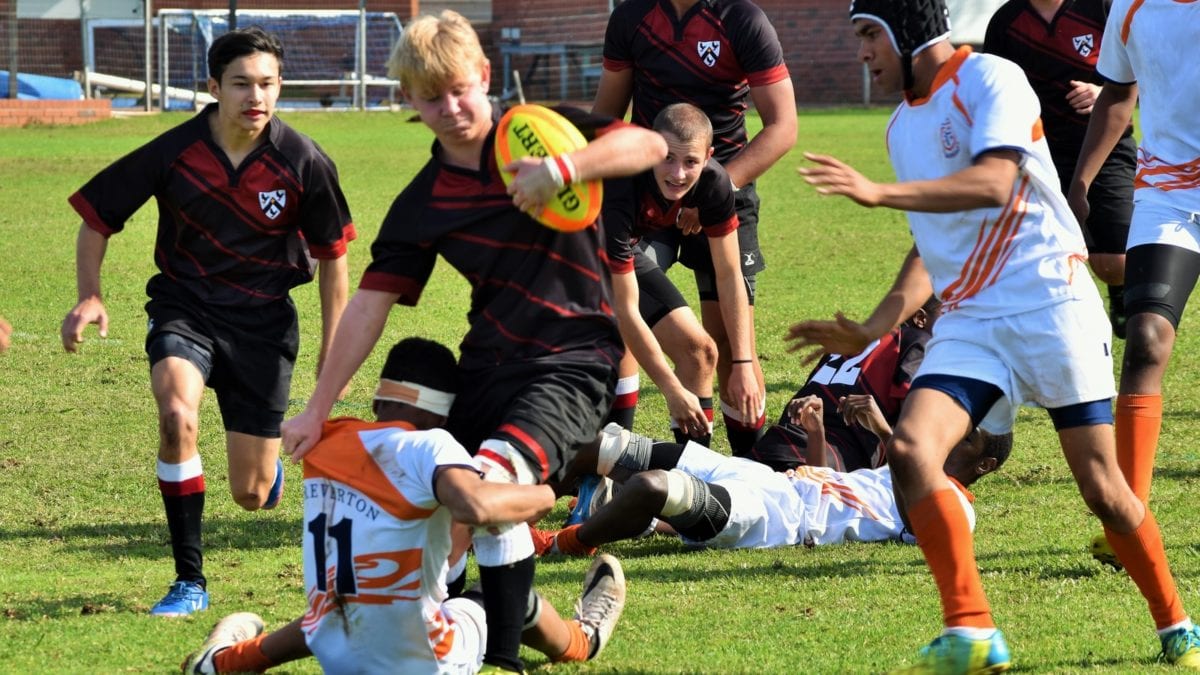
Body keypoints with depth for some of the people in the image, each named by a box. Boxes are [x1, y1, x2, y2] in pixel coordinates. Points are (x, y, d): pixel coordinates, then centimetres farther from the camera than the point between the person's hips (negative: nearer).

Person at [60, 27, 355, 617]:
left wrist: (332, 354, 6)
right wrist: (89, 297, -14)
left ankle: (271, 467, 43)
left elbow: (332, 256, 4)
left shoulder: (304, 163, -11)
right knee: (177, 414, -32)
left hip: (262, 319, 0)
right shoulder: (172, 153, -12)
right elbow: (96, 219, 1)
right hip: (184, 307, 0)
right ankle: (189, 581, -19)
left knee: (251, 496, 0)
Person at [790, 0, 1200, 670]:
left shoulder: (991, 79, -7)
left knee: (1101, 485, -3)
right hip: (967, 324, 6)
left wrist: (879, 192, -30)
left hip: (1050, 306, -6)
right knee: (910, 450, -19)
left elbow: (994, 184, -24)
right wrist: (872, 329, 18)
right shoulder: (904, 124, 17)